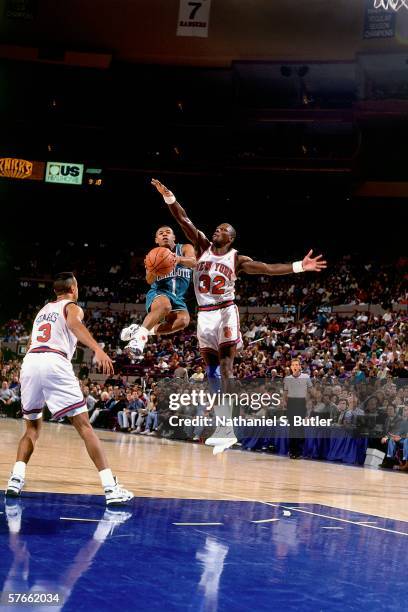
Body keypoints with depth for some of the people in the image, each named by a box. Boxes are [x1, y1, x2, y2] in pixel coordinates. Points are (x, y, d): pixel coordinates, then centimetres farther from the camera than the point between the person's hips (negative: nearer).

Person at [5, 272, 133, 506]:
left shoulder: (43, 310, 32)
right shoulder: (72, 307, 13)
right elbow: (74, 322, -12)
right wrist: (98, 349, -25)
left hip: (29, 362, 5)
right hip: (54, 363, -5)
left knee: (33, 427, 22)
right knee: (84, 425, -5)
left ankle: (16, 478, 2)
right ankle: (111, 487, -13)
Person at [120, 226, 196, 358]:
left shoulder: (185, 248, 6)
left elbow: (193, 262, -17)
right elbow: (150, 280, -5)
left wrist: (179, 259, -40)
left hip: (178, 298, 2)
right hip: (158, 294, -1)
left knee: (183, 320, -32)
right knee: (164, 305, -39)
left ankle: (149, 330, -19)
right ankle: (139, 334, -36)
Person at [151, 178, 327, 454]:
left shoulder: (237, 259, -1)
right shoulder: (203, 246, 7)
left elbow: (267, 268, -7)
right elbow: (185, 221, 0)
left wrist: (299, 266, -16)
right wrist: (168, 197, -11)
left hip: (226, 313, -4)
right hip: (204, 316, 4)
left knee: (225, 368, -14)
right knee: (211, 370, 6)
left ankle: (224, 428, -20)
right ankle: (226, 431, 12)